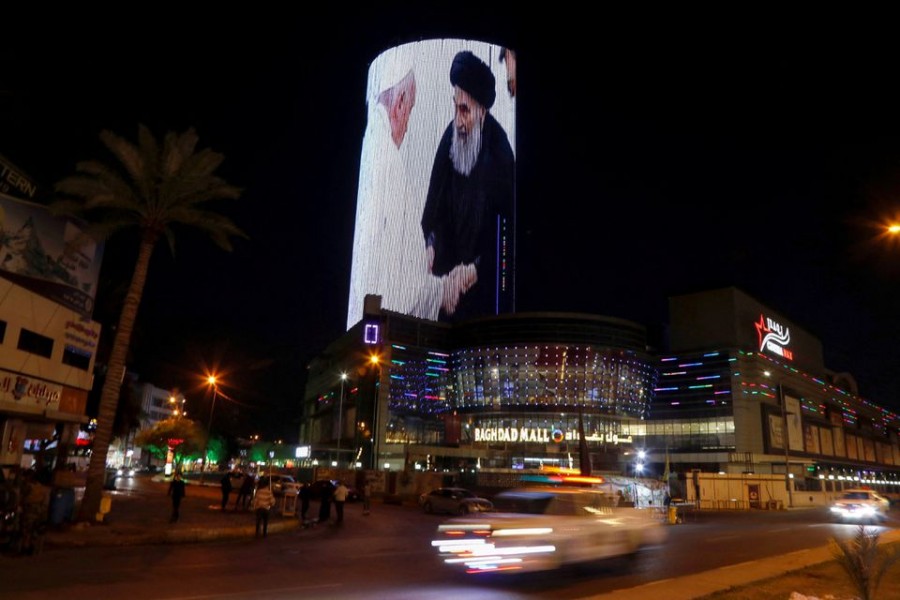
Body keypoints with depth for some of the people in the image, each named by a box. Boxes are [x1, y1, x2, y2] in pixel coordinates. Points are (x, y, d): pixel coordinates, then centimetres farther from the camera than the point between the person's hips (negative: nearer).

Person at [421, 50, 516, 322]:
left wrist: (476, 266, -22)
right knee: (447, 318, 15)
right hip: (449, 259, 5)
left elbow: (505, 221, -20)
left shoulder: (499, 149, -23)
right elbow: (436, 194, 4)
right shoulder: (451, 135, -7)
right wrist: (430, 240, -8)